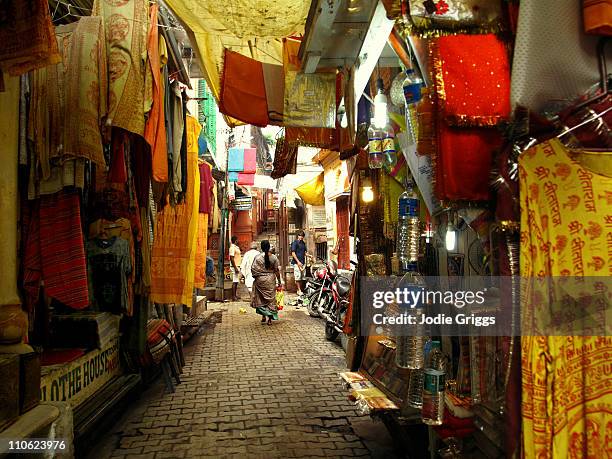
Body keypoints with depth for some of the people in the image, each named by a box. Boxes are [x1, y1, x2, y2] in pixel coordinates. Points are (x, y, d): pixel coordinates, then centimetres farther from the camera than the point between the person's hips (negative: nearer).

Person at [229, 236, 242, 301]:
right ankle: (233, 297, -6)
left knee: (237, 282, 12)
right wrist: (235, 268, -22)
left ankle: (235, 295, 18)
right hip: (235, 266, -10)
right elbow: (231, 258, -20)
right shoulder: (232, 248, -14)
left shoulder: (236, 247, 16)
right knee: (235, 282, -8)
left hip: (237, 266, 10)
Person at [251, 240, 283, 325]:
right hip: (270, 281, 1)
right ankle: (270, 319, 7)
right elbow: (277, 271, -2)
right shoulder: (274, 257, -5)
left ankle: (263, 316, 16)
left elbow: (253, 270, -7)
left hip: (260, 280, 0)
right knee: (270, 298, 7)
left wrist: (256, 277, 11)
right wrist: (279, 281, 7)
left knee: (261, 298, 15)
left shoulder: (257, 257, -8)